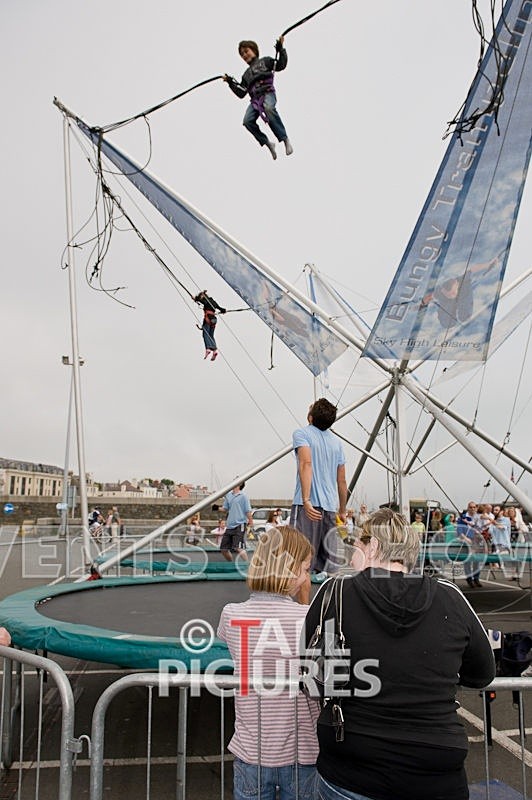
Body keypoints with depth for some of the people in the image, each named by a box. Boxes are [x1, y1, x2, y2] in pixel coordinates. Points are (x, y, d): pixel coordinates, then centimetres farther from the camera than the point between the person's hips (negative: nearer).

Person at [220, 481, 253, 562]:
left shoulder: (243, 496, -4)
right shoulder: (228, 495, 13)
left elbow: (248, 511, -6)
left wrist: (251, 522, -11)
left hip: (239, 526, -7)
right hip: (229, 526, 7)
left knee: (238, 548, -18)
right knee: (223, 549, 8)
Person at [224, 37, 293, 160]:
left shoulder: (265, 61, 20)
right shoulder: (246, 74, 32)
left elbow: (281, 65, 8)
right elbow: (241, 93, 27)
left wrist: (280, 49, -1)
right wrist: (231, 83, 19)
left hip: (268, 93, -4)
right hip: (255, 99, 4)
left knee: (269, 108, -40)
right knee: (247, 121, -24)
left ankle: (285, 139, -37)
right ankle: (268, 144, -11)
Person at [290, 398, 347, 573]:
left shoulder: (302, 433, -1)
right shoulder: (336, 442, 17)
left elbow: (306, 463, -19)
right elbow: (342, 481, 19)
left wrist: (306, 500, -24)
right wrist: (342, 511, 28)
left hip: (308, 506, -6)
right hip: (330, 507, 6)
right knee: (327, 564, 9)